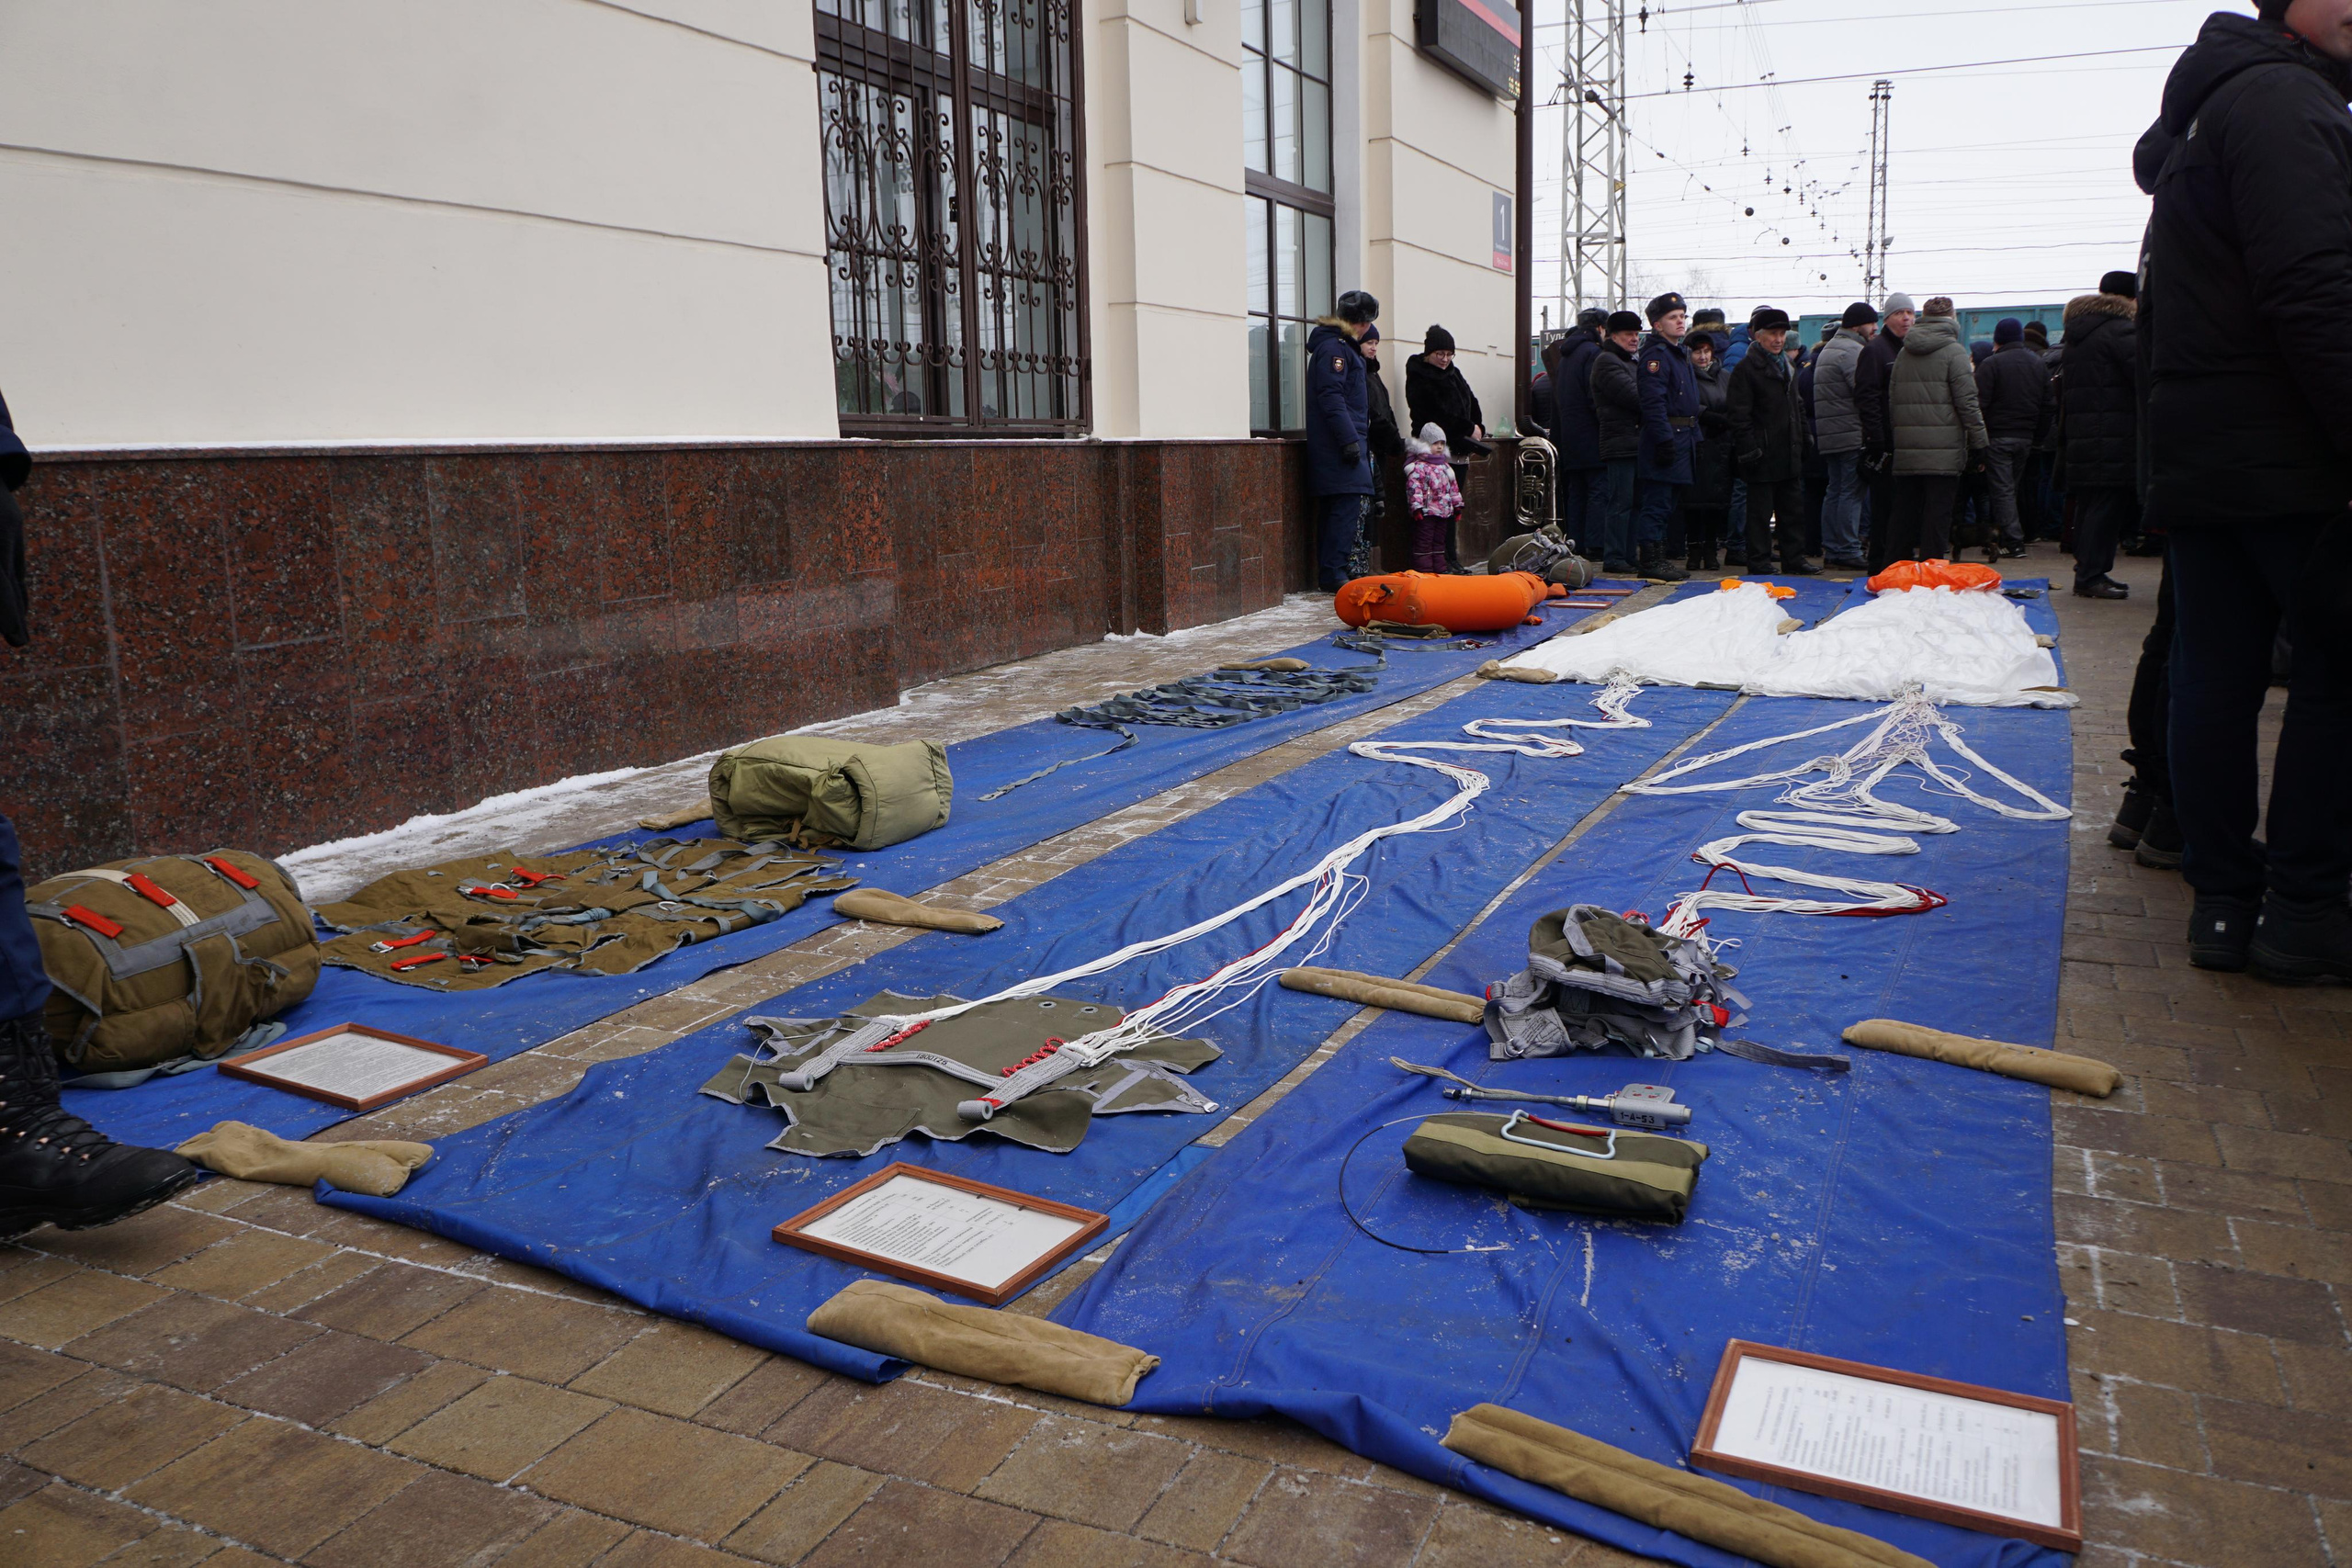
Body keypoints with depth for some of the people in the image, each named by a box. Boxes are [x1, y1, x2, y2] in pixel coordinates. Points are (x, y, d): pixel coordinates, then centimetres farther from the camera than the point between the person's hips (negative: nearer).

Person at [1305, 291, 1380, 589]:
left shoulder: (1342, 346, 23)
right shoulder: (1333, 348, -10)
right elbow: (1331, 397, -19)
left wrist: (1355, 438, 22)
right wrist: (1349, 439, -23)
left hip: (1345, 441, 10)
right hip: (1338, 443, -10)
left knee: (1333, 508, 9)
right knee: (1347, 505, -12)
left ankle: (1329, 575, 11)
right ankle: (1333, 573, -12)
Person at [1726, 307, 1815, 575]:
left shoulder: (1787, 367, 19)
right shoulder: (1747, 368, -7)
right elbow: (1738, 414, -13)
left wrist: (1801, 442, 20)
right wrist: (1749, 449, -19)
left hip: (1789, 455, 8)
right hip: (1763, 456, -8)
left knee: (1794, 510, 11)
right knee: (1760, 512, -3)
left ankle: (1794, 560, 18)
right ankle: (1759, 563, 4)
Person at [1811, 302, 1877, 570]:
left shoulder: (1828, 349, 21)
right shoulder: (1853, 350, -12)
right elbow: (1865, 392, -20)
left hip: (1828, 437, 10)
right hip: (1852, 435, -10)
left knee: (1834, 490, 12)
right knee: (1851, 492, -7)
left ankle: (1831, 550, 15)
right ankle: (1848, 551, -7)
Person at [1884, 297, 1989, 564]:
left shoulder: (1903, 353, 13)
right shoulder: (1953, 352, -5)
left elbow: (1892, 401, 16)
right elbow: (1967, 403, -8)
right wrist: (1978, 443, -2)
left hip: (1905, 451, 5)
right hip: (1943, 452, -5)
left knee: (1903, 513, 10)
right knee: (1937, 514, -2)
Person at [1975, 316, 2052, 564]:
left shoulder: (1991, 364, -9)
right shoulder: (2039, 364, 11)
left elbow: (1980, 404, -14)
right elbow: (2046, 405, 13)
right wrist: (2039, 436, 18)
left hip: (1998, 435, -6)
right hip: (2026, 437, 6)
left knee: (2002, 489, -4)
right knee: (2011, 486, 14)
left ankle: (2014, 541, -10)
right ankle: (2000, 536, 18)